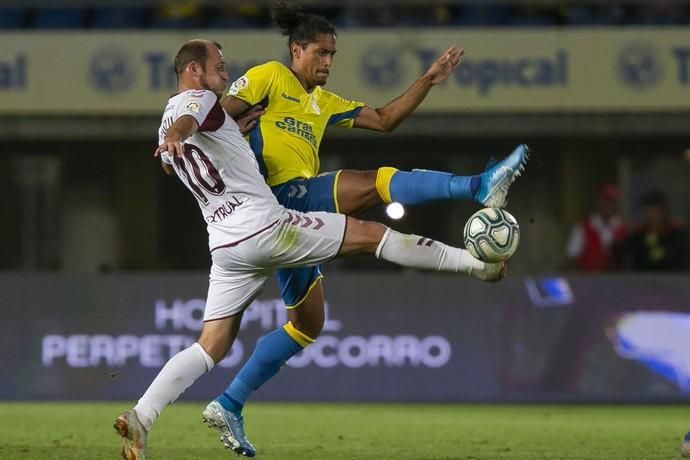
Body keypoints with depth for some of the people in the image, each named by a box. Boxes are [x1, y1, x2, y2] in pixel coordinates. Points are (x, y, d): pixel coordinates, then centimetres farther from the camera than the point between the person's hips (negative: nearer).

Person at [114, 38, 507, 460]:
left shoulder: (166, 121, 21)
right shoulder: (199, 100, -6)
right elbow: (187, 121, -31)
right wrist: (177, 135, -56)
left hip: (226, 246, 8)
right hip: (265, 227, -8)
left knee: (211, 347, 4)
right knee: (372, 234, 1)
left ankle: (140, 418, -13)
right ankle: (475, 262, 3)